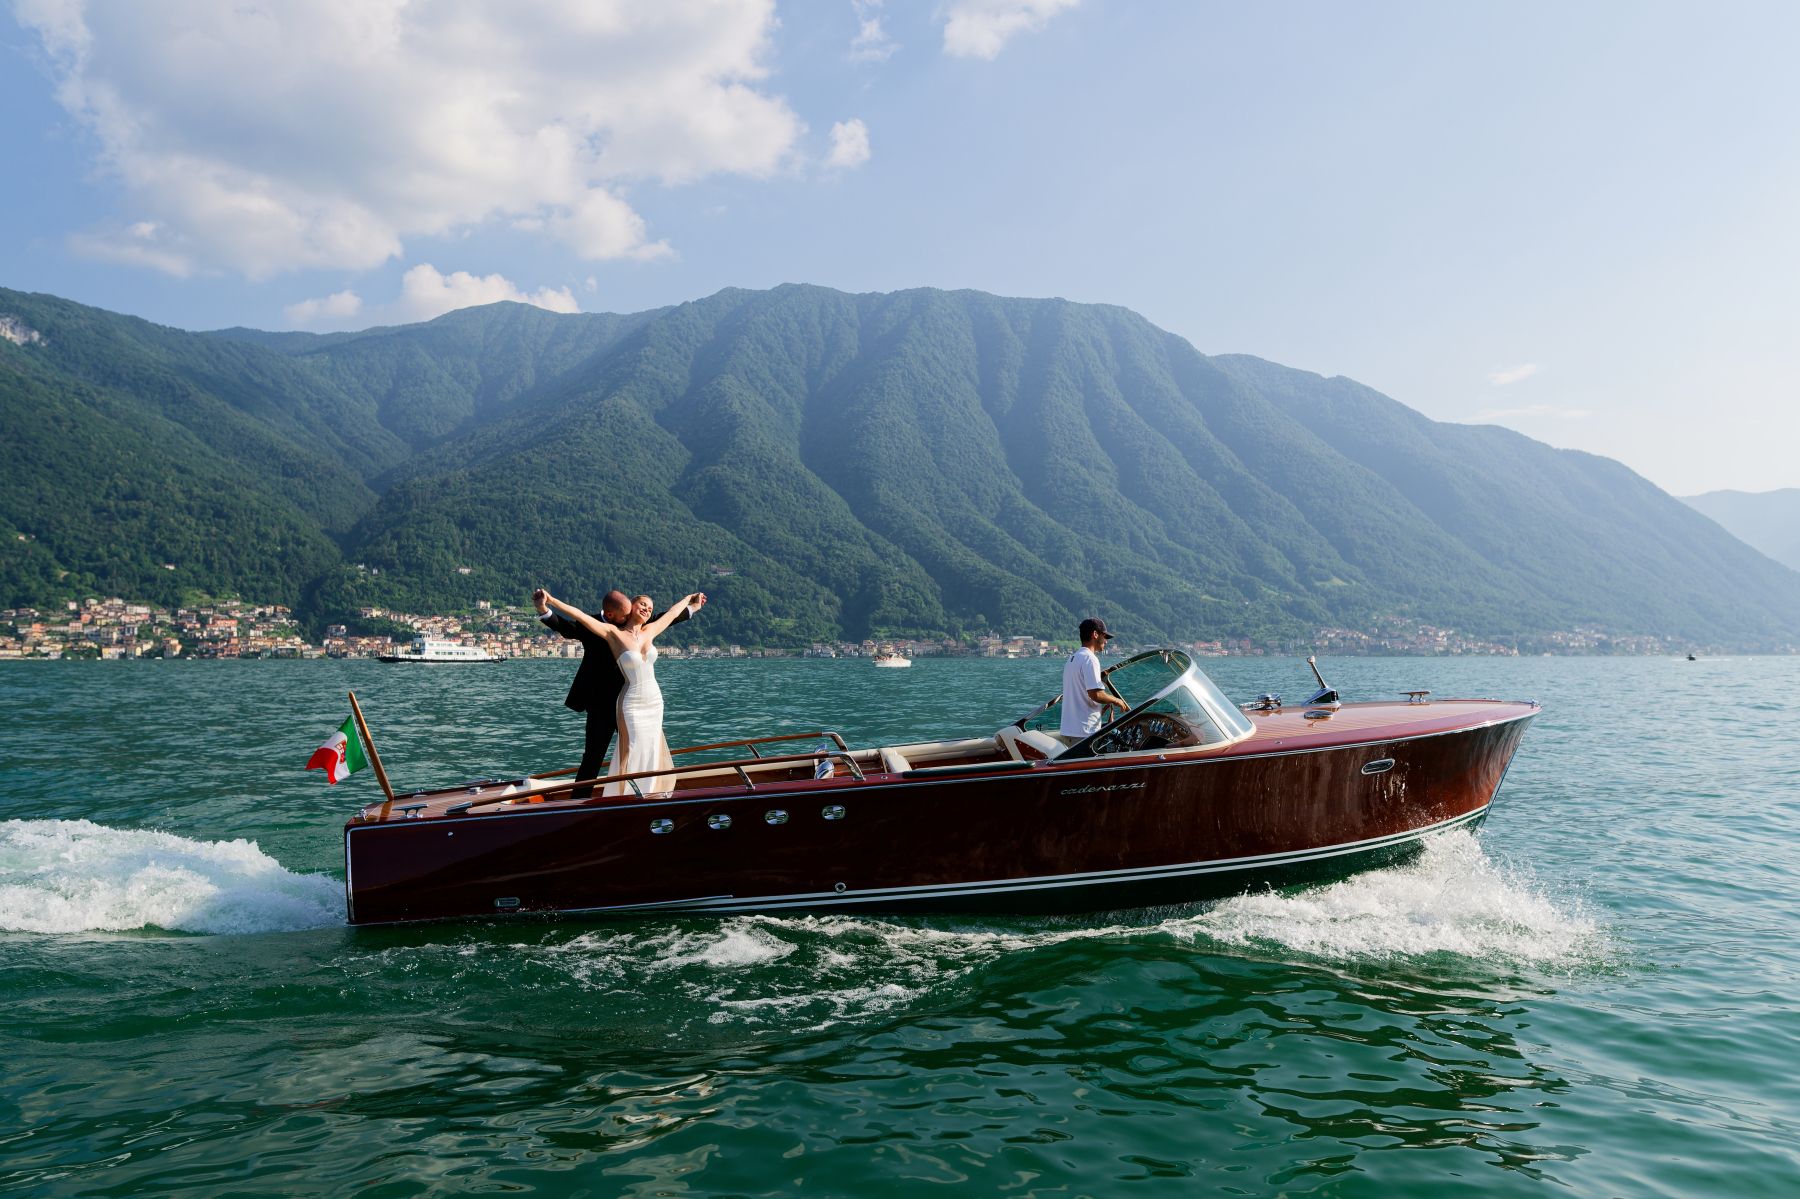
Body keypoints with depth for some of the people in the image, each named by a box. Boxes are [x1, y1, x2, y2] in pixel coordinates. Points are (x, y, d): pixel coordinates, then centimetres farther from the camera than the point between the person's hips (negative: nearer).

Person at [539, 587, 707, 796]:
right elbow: (579, 615, -17)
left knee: (652, 756, 10)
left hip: (654, 702, 5)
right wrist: (551, 601, -26)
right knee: (634, 757, -4)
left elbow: (671, 613, 22)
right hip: (631, 705, -5)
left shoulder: (649, 631, 5)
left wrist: (689, 600, 39)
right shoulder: (613, 633, -8)